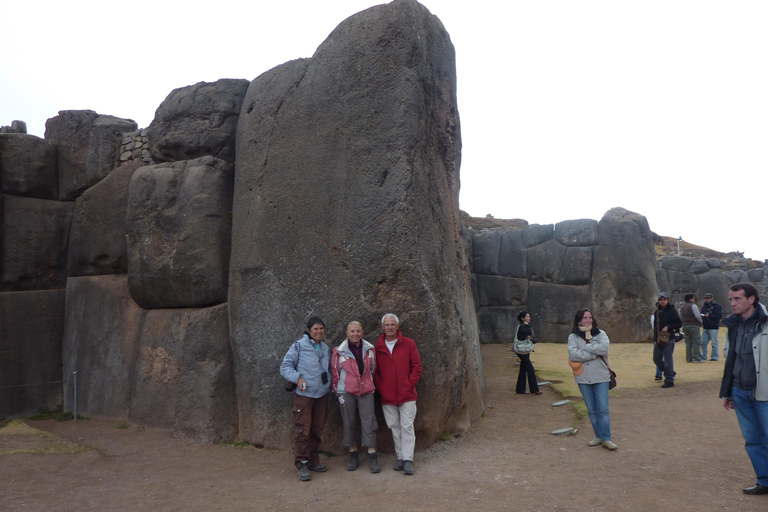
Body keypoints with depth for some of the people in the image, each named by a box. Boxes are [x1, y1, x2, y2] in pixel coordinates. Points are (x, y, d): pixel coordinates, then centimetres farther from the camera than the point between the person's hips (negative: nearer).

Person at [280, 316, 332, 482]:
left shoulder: (326, 348, 11)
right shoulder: (299, 346, -7)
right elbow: (285, 367, -7)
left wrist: (329, 383, 8)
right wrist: (297, 378, -20)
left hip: (321, 395, 6)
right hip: (303, 395, -6)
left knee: (317, 430, 12)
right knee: (302, 430, -8)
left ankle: (313, 461, 25)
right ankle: (302, 465, 2)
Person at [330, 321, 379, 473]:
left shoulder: (369, 349, 5)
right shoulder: (339, 351, -2)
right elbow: (335, 372, 6)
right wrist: (338, 390, 7)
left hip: (366, 391, 1)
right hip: (346, 391, -1)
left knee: (369, 422, -4)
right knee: (349, 423, 5)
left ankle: (372, 458, 3)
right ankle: (353, 456, 19)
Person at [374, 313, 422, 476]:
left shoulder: (408, 343, 1)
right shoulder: (378, 347, 6)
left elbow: (417, 366, 1)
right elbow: (375, 371, 10)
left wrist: (409, 384, -5)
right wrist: (380, 387, -1)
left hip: (406, 395, -2)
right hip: (387, 396, 2)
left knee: (407, 427, -4)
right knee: (394, 428, 8)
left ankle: (408, 460, 1)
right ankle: (400, 458, 18)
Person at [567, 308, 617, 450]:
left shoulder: (600, 334, 4)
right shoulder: (573, 337, 2)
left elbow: (604, 347, -17)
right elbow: (573, 354, -15)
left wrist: (584, 348, -13)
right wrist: (595, 353, -15)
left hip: (601, 377, -1)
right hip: (583, 378, 1)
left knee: (603, 409, -3)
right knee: (592, 410, 10)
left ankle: (606, 439, 4)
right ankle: (598, 436, 22)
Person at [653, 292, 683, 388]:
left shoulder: (672, 311, -6)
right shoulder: (657, 312, 14)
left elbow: (679, 323, -9)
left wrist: (668, 327, -19)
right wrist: (654, 339, 20)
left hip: (668, 339, -7)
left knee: (668, 360, -5)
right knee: (657, 359, 10)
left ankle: (669, 381, 3)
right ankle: (671, 372, 30)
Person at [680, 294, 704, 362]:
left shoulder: (682, 307, 17)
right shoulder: (693, 306, -9)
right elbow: (698, 315, -14)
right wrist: (700, 321, 3)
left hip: (685, 325, 8)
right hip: (694, 326, -8)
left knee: (688, 343, 8)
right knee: (696, 342, -4)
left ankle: (689, 359, 8)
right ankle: (697, 358, -7)